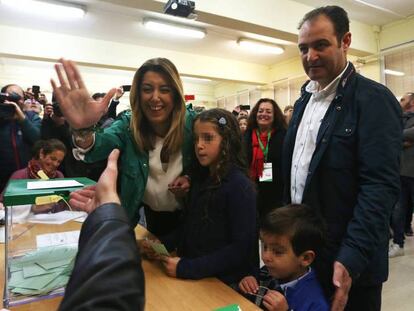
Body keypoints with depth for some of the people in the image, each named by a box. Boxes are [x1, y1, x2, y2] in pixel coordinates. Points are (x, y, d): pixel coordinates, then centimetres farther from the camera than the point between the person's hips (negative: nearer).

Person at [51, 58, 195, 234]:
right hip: (149, 213, 1)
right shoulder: (128, 125, -15)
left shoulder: (192, 123, -16)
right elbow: (100, 146, -35)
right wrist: (82, 130, -56)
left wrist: (190, 179, -21)